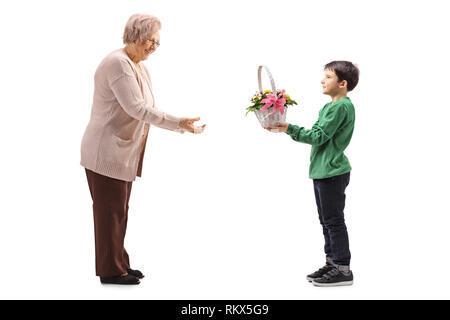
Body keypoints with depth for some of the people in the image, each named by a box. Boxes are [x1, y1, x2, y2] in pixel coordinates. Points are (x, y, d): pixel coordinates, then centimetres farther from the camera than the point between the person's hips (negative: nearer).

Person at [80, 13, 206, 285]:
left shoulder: (141, 68, 14)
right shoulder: (118, 63, -17)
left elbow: (150, 110, 13)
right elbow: (137, 109, -24)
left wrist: (183, 126, 1)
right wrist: (178, 123, -23)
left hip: (124, 152, 9)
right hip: (106, 152, -9)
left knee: (119, 210, 15)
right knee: (110, 210, 0)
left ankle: (120, 264, 26)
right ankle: (110, 271, 11)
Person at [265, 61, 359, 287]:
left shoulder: (341, 107, -14)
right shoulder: (328, 107, 17)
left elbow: (318, 137, -18)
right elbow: (315, 135, 15)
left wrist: (289, 129, -14)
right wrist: (285, 128, 5)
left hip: (333, 172, -10)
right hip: (322, 171, 10)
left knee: (334, 220, -5)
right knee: (326, 220, 15)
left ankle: (343, 270, 3)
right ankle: (332, 263, 26)